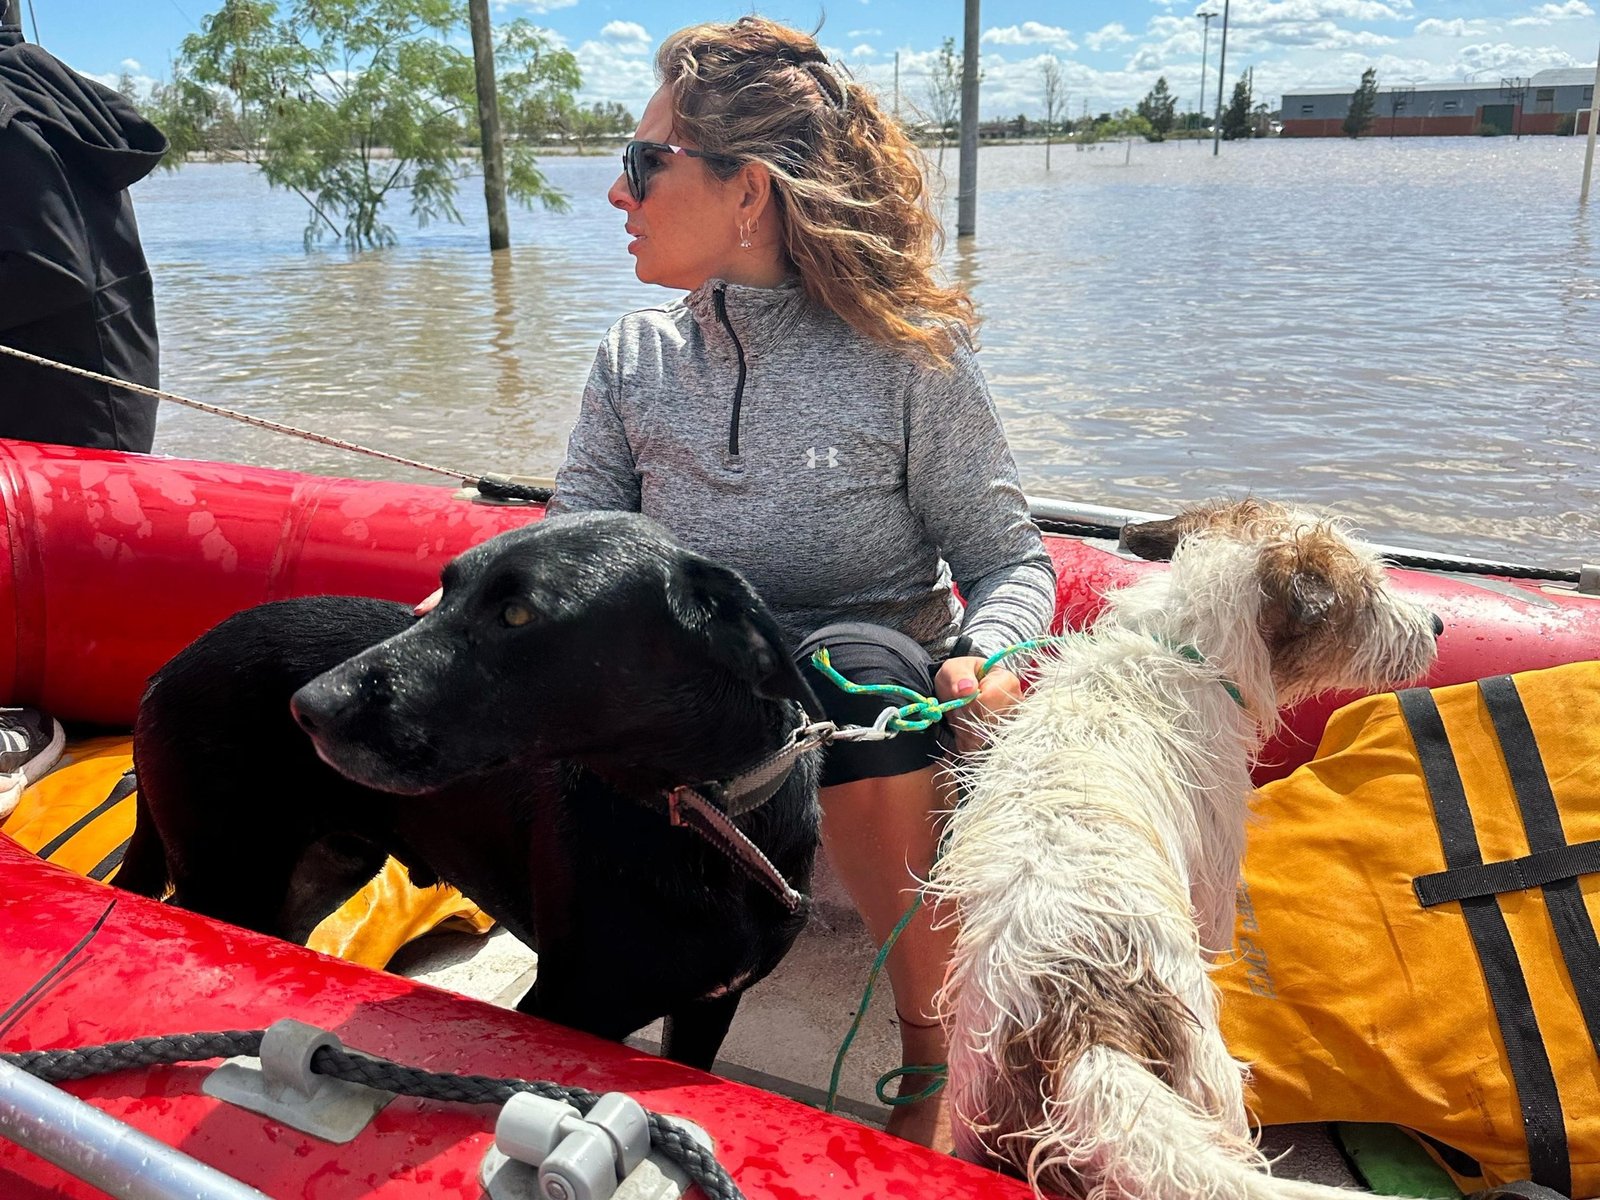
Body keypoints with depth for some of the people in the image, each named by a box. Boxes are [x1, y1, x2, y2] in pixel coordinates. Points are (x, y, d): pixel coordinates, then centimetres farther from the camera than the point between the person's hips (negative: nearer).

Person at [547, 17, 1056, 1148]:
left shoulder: (907, 354, -8)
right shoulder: (635, 356, 5)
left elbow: (1006, 557, -4)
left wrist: (984, 657, -26)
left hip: (872, 651, -3)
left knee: (858, 678, -38)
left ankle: (938, 1063, -17)